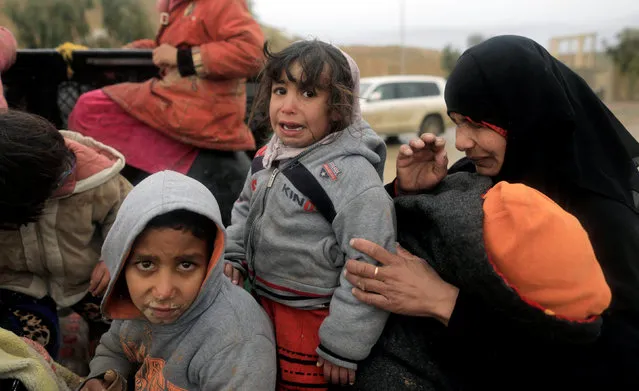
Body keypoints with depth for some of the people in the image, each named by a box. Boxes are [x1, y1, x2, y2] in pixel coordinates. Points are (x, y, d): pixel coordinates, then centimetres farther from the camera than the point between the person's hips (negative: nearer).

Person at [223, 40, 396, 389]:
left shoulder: (351, 175, -25)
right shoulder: (269, 156, -1)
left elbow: (369, 267, -26)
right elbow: (245, 210, 19)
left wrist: (344, 346, -22)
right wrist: (233, 256, 6)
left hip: (315, 321, -7)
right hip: (263, 306, 8)